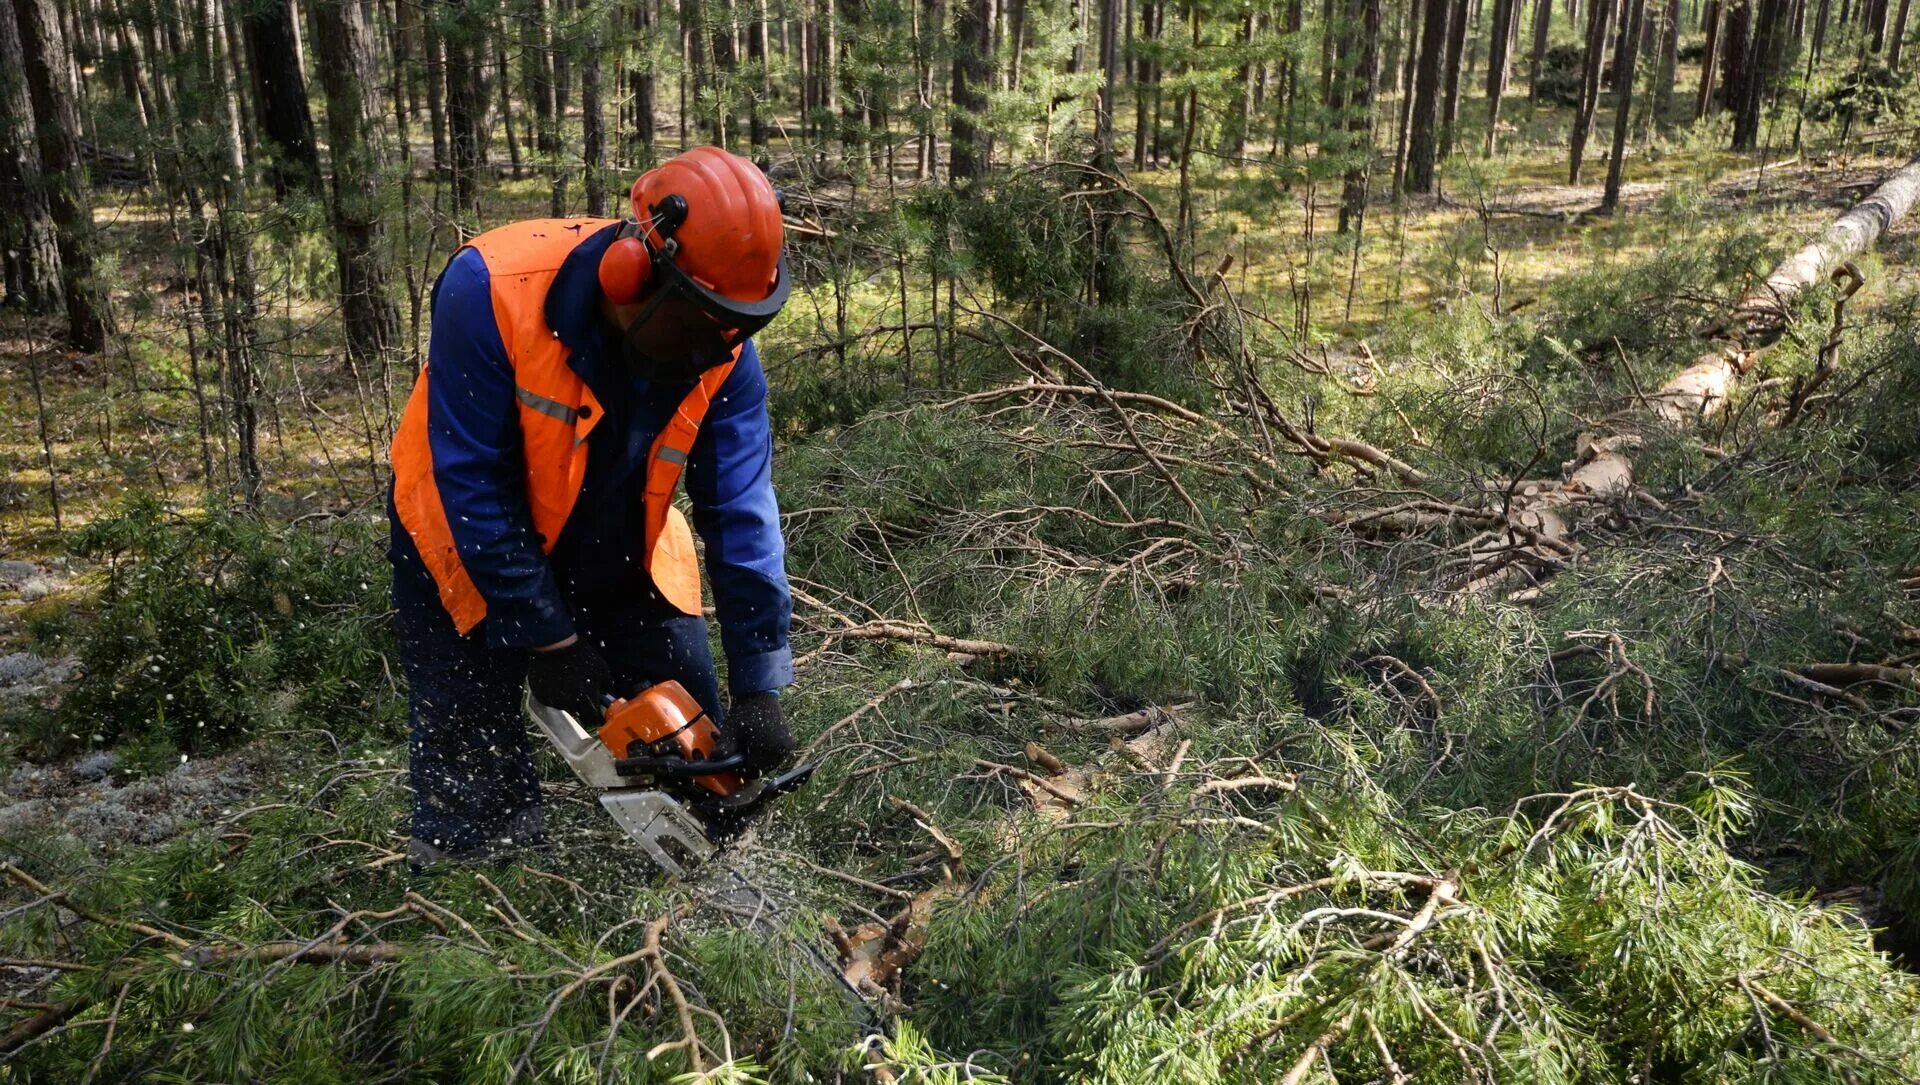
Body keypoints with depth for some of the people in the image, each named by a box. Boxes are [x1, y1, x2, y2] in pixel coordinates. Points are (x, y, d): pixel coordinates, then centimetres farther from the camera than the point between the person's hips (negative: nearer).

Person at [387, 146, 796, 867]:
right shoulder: (491, 291, -34)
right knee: (472, 784, -1)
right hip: (471, 544, -3)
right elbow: (473, 488, -29)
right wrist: (548, 639, -26)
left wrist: (760, 689, -24)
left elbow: (742, 511, -22)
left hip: (617, 553, 3)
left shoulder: (722, 347, -22)